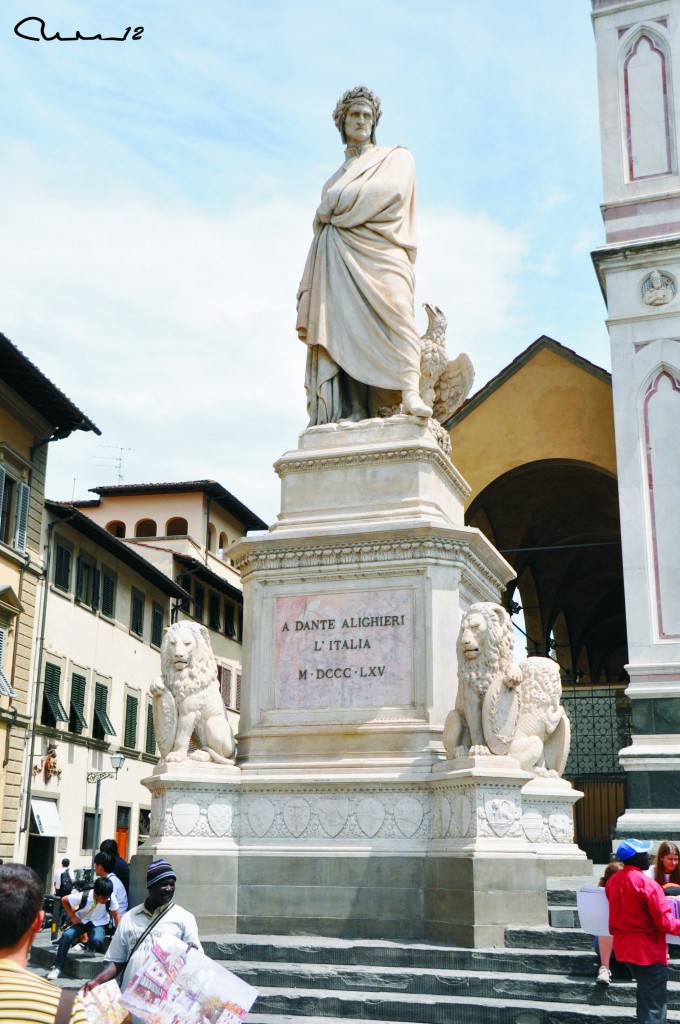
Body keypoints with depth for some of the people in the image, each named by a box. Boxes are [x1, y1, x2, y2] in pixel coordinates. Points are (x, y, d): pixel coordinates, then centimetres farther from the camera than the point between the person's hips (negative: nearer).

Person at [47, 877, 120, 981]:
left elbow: (116, 915, -12)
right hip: (81, 921, 0)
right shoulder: (83, 897, -29)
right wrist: (72, 916, -14)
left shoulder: (111, 898, -27)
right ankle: (57, 967, -16)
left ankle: (91, 948, 6)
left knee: (96, 940, -32)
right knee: (66, 936, -28)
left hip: (98, 923, 0)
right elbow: (64, 900, -13)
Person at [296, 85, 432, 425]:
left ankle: (410, 394, -43)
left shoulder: (395, 157, 19)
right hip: (338, 259, 4)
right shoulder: (337, 176, 33)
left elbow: (390, 189, -2)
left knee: (393, 309, -28)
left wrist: (335, 206, 1)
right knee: (341, 322, -14)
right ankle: (346, 414, -25)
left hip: (377, 248, -4)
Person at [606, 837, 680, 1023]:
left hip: (623, 948, 8)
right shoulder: (647, 884, -22)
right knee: (654, 1007, -1)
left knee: (644, 996, 27)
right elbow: (665, 922, -21)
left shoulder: (612, 881, 1)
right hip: (649, 952, -8)